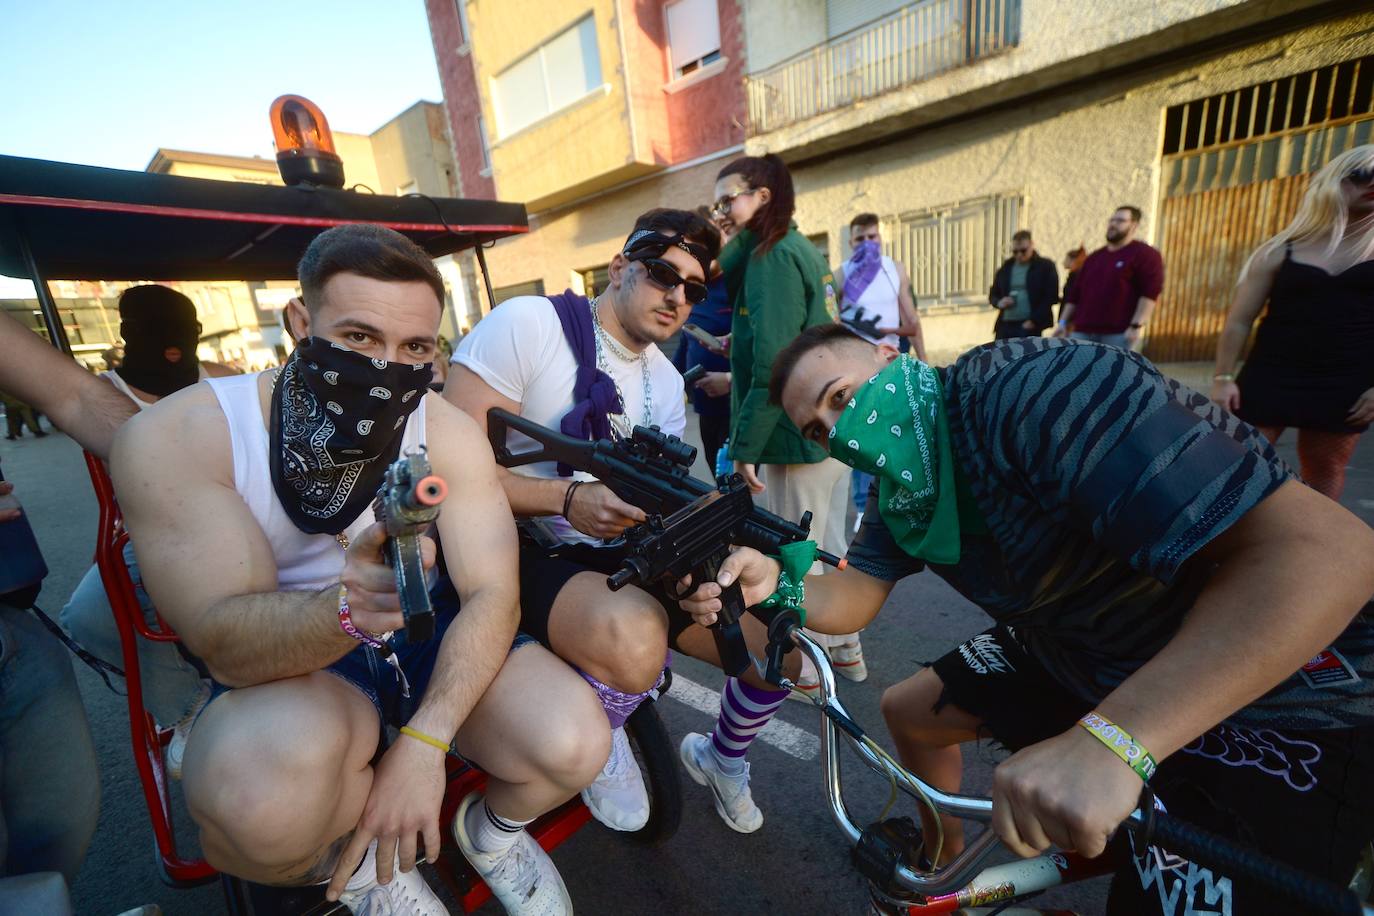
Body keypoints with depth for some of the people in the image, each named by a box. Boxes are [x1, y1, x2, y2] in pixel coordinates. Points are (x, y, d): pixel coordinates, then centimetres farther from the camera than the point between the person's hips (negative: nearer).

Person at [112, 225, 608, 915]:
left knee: (574, 744, -19)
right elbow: (222, 641, -25)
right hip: (282, 667, -1)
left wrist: (423, 741, -28)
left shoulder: (448, 432, -14)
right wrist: (347, 610, -47)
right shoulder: (176, 438, -18)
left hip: (430, 635, 2)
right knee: (262, 799, -35)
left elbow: (492, 592, -16)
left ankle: (493, 828, 20)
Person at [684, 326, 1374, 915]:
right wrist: (772, 589, -25)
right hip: (1075, 656, 7)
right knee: (909, 712, 11)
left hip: (1276, 696, -6)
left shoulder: (1036, 393, -32)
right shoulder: (899, 484, -4)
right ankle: (943, 850, 39)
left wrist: (1106, 740, -47)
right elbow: (851, 598, -3)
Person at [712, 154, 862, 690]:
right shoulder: (802, 250, 16)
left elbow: (774, 365, -22)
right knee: (829, 546, 20)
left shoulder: (772, 255, -14)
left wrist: (745, 446, -19)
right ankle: (847, 650, 37)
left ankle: (804, 668, 24)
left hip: (798, 434, -10)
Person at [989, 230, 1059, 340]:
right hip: (1005, 325, 4)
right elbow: (993, 294, 21)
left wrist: (1034, 320, -14)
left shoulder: (1046, 266, 3)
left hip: (1029, 327, -4)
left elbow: (1051, 296, -4)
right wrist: (999, 302, -3)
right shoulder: (1006, 267, 16)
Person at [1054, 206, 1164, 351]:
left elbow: (1150, 293, -9)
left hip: (1119, 334, -5)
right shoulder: (1094, 257, 22)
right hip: (1084, 332, 6)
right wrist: (1063, 322, 11)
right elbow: (1076, 294, 20)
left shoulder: (1145, 255, 2)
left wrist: (1137, 325, -19)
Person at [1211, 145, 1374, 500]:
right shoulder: (1280, 252, 1)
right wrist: (1223, 377, -9)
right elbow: (1240, 320, -1)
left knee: (1325, 473, 11)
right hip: (1270, 377, -2)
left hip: (1345, 385, 3)